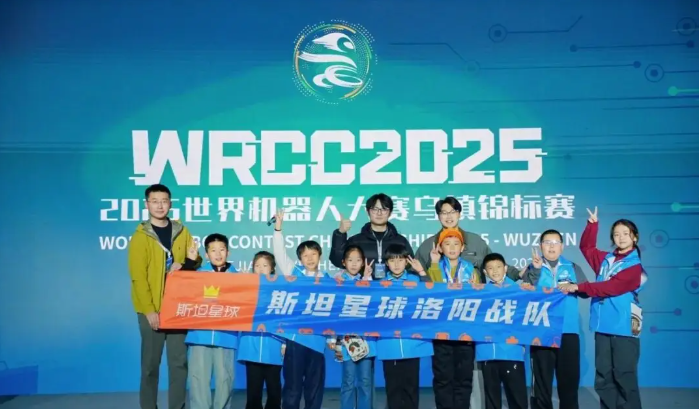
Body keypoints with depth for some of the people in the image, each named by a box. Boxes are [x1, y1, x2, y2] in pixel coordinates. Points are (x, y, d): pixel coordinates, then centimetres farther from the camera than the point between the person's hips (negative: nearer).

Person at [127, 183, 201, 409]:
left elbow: (196, 262, 13)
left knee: (180, 362, 5)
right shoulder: (140, 237, -3)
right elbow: (138, 276, -9)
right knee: (151, 364, 3)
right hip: (152, 309, -3)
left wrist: (184, 266, -10)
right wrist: (149, 310, -17)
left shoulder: (182, 232, 8)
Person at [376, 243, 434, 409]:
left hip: (412, 343, 0)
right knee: (393, 386, 7)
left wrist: (422, 273, -13)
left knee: (411, 384, 7)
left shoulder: (415, 280, 6)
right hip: (389, 345, 0)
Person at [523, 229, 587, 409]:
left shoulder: (573, 268, 12)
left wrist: (573, 287, -17)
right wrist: (536, 270, -18)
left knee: (569, 376, 4)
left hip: (568, 331, 1)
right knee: (542, 377, 4)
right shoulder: (533, 268, 7)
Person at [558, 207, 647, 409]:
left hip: (624, 328, -6)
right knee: (603, 378, 9)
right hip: (603, 327, 6)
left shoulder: (634, 266, -7)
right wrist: (592, 224, 11)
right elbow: (586, 247, 24)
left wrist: (578, 287, -17)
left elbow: (610, 287, -17)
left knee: (624, 377, -3)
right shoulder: (606, 259, 11)